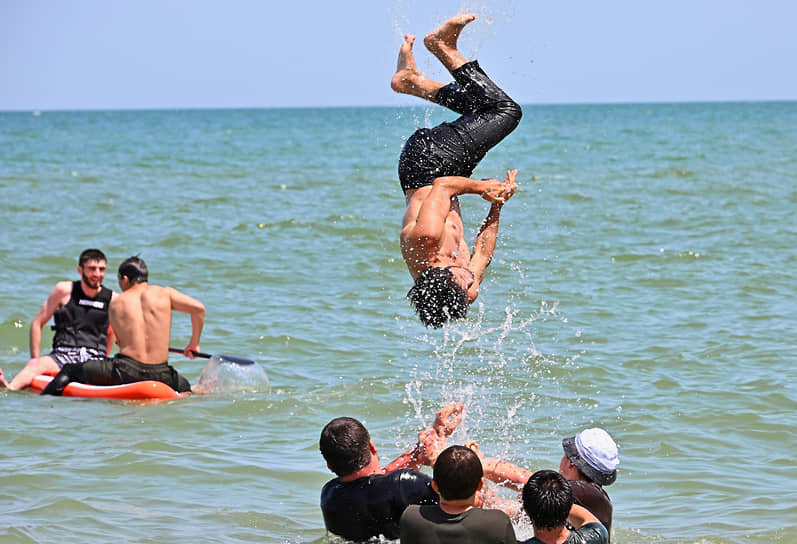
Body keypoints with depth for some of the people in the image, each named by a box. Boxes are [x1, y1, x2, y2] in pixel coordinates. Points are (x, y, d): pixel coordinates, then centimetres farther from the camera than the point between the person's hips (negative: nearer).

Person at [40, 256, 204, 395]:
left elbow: (120, 341, 12)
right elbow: (198, 308, -5)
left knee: (70, 371, 11)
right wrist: (194, 344, 6)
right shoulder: (165, 293, 5)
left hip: (126, 372, -1)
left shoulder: (115, 303, 8)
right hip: (160, 374, 1)